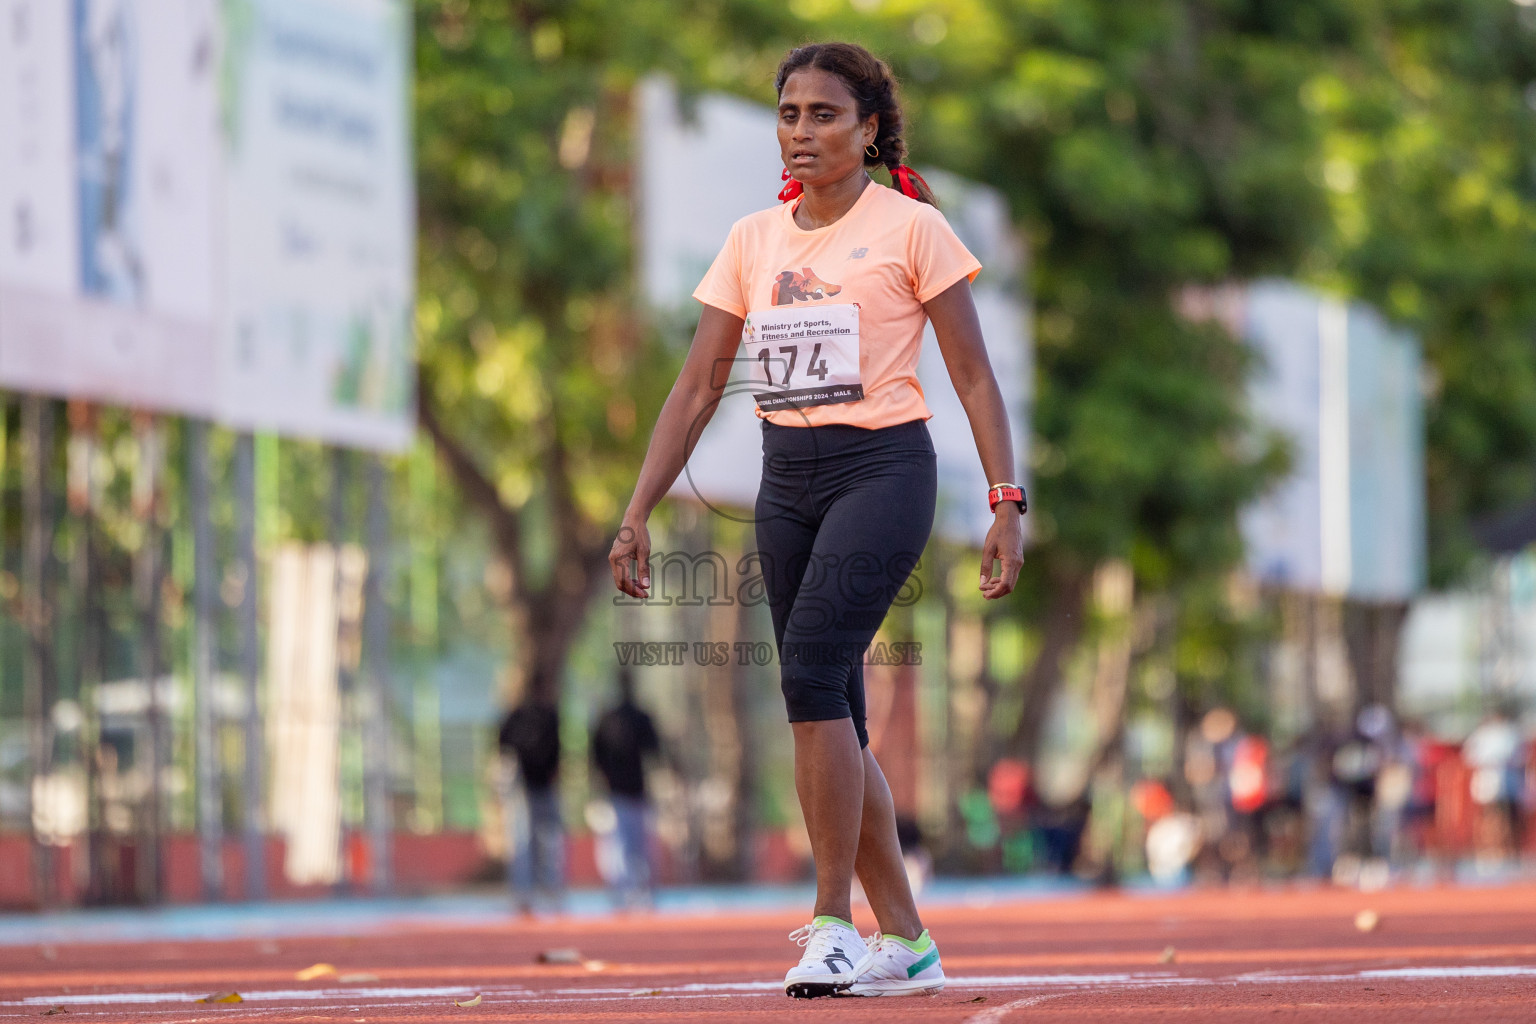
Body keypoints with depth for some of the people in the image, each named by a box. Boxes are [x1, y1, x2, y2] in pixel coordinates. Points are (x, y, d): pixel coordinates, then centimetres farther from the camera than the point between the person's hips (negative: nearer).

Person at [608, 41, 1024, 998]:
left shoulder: (911, 228, -3)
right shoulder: (753, 241, 11)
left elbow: (974, 377, -2)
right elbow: (697, 389, 12)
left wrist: (1008, 504, -11)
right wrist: (638, 514, 6)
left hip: (883, 468, -6)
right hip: (786, 480, 6)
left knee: (811, 666, -23)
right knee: (831, 716, 4)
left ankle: (833, 923, -19)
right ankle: (906, 940, 13)